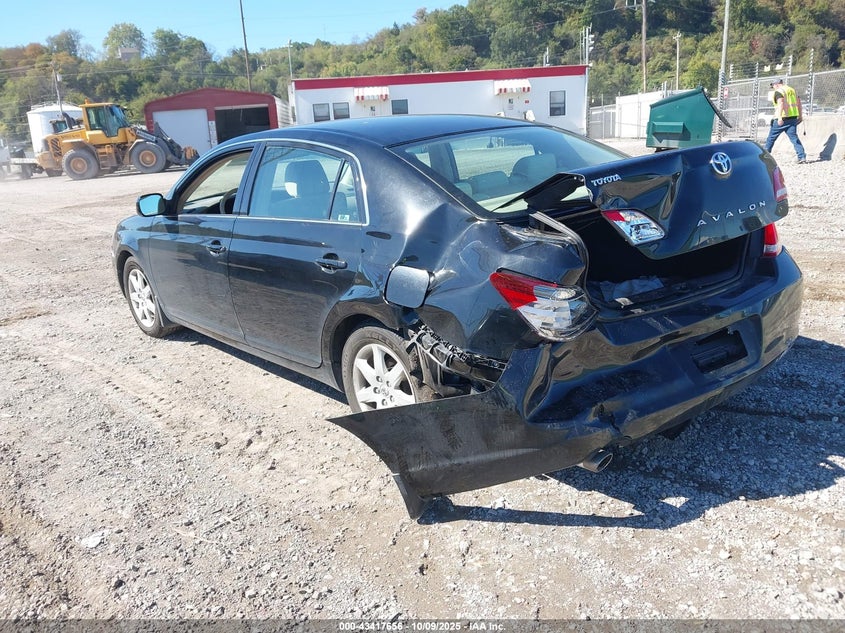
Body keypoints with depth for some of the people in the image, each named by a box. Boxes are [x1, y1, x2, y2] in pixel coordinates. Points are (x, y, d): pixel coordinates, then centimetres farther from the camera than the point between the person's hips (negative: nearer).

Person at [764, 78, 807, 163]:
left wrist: (779, 117, -29)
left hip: (783, 118, -7)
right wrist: (800, 115, 25)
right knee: (794, 137, 3)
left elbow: (781, 103, -22)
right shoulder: (792, 90, 17)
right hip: (793, 117, 7)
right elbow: (799, 102, 19)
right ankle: (802, 157, -7)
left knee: (771, 137, 8)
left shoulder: (778, 92, -7)